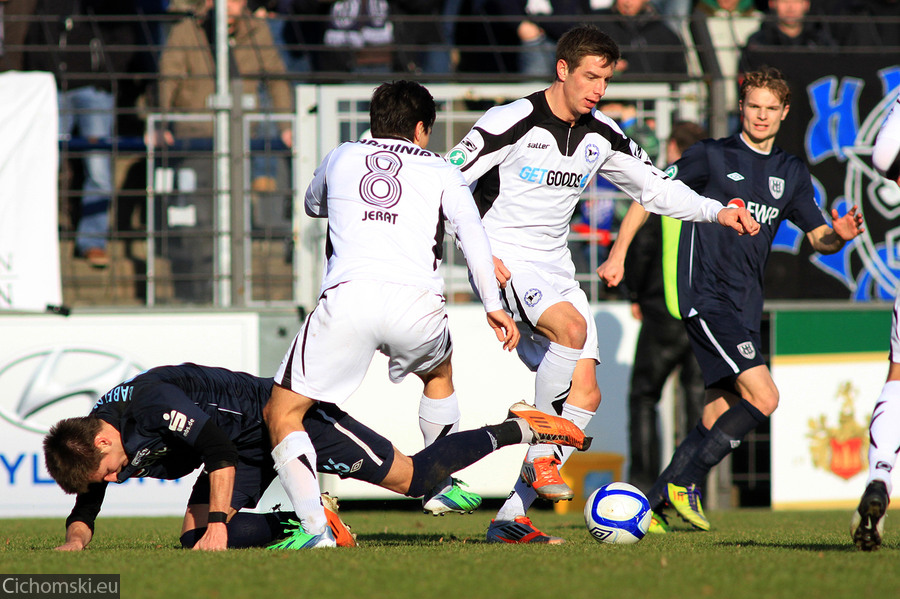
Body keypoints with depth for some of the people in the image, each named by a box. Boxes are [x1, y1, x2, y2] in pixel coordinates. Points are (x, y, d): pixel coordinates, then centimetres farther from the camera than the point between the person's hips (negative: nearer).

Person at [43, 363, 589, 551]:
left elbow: (219, 451, -34)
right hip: (249, 451, 9)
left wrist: (219, 523, -37)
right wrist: (76, 539, -18)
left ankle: (521, 429, 8)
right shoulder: (90, 448, -7)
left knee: (416, 477, -7)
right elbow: (86, 509, 4)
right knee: (195, 536, -8)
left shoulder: (152, 403, -33)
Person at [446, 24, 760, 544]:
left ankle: (512, 520, -1)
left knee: (585, 394, -4)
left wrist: (718, 212, 3)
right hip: (505, 261, -7)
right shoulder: (513, 122, -12)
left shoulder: (602, 136, 8)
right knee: (572, 327, -34)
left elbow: (656, 188, 17)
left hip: (556, 270, 7)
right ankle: (540, 456, -18)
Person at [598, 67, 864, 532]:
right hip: (705, 297, -7)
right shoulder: (712, 156, -1)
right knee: (763, 396, -19)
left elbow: (819, 238, 17)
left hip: (745, 306, 7)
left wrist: (839, 235, -6)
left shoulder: (793, 174, 15)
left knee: (719, 417, 5)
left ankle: (652, 504, 12)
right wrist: (618, 254, -2)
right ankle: (684, 483, -10)